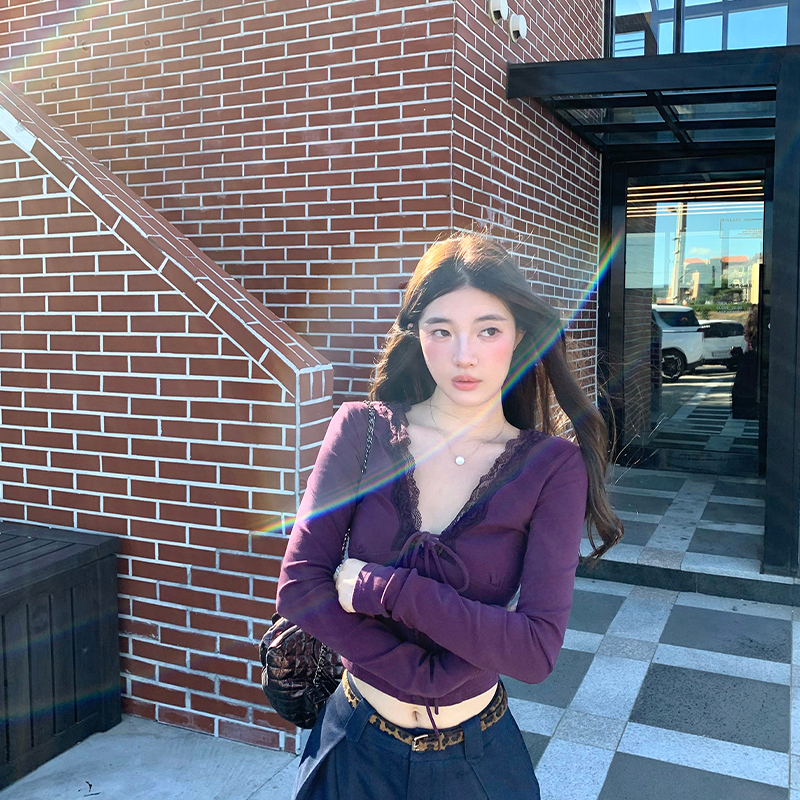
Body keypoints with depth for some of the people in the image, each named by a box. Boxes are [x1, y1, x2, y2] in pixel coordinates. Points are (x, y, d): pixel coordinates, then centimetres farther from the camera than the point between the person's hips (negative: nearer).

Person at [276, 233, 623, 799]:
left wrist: (387, 589, -23)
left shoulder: (553, 467, -14)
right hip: (357, 743, 1)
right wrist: (426, 673, -20)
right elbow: (299, 585, -15)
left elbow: (536, 650, -21)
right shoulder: (363, 430, -10)